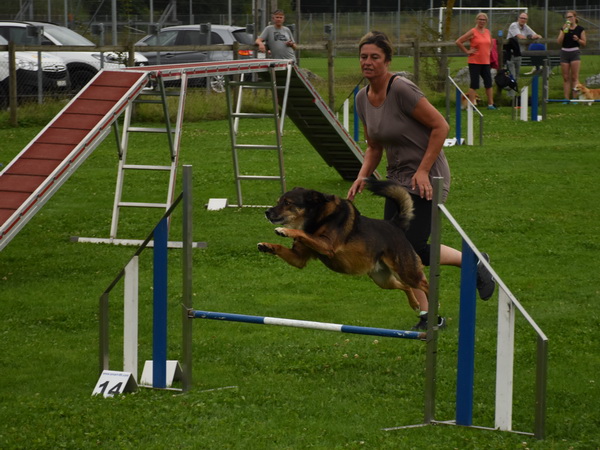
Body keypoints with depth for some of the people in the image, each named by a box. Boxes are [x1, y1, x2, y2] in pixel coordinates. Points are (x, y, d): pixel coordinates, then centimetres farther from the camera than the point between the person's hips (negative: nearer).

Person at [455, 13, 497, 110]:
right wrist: (467, 51, -10)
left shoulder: (488, 32, 9)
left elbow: (490, 43, 31)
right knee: (474, 84, -5)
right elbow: (458, 42, -10)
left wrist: (489, 51, 14)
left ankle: (490, 104, 14)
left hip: (486, 62, 6)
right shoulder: (473, 32, -8)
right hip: (474, 62, -6)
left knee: (488, 83, 7)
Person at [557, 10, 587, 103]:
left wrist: (578, 39, -16)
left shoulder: (580, 29, 1)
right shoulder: (564, 28, 8)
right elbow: (559, 42, -2)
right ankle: (566, 98, 6)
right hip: (564, 53, 3)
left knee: (574, 77, -7)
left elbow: (584, 43, 3)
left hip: (575, 53, -3)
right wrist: (564, 31, -11)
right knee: (566, 78, 3)